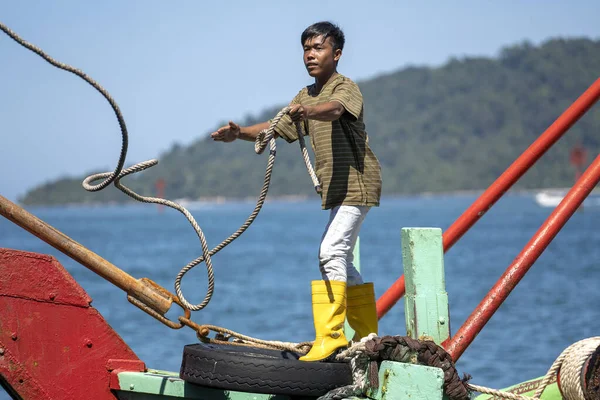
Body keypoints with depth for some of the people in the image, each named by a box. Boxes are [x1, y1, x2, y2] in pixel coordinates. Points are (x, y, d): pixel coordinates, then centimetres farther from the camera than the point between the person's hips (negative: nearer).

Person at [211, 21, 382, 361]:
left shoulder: (346, 88, -14)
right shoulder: (306, 96, 14)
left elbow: (334, 109, -37)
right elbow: (278, 128, 8)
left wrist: (308, 111, -59)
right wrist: (240, 133, -10)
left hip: (357, 183, -10)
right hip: (336, 188, 10)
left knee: (331, 252, -21)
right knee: (341, 262, 15)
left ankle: (331, 335, -22)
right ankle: (367, 337, 24)